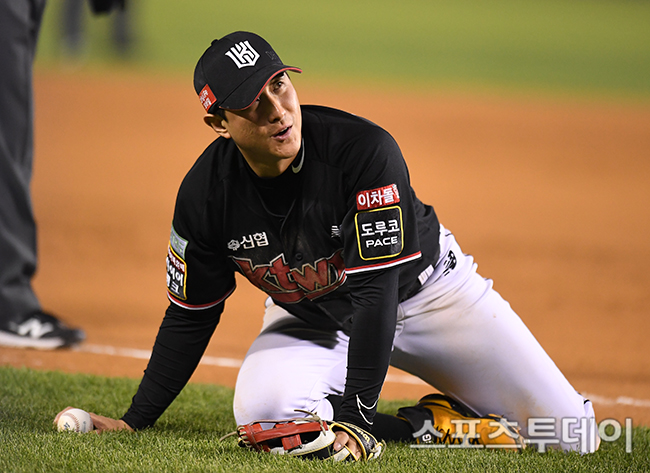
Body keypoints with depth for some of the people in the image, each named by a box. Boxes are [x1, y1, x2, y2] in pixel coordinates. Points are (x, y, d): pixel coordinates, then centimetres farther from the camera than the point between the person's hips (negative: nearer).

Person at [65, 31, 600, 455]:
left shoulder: (365, 150, -33)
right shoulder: (206, 194, -20)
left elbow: (376, 291, -34)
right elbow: (191, 316, -6)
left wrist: (353, 414, -39)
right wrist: (135, 420, -7)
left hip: (422, 287, -2)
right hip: (311, 317, 2)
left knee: (574, 436, -13)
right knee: (262, 411, -33)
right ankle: (428, 423, -12)